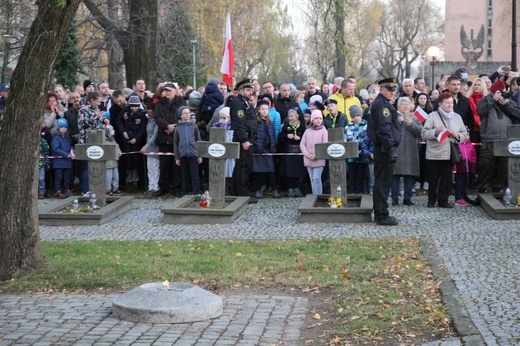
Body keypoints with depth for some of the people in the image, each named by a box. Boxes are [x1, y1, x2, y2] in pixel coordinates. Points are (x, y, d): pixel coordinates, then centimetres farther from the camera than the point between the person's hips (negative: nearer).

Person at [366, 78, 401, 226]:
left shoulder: (380, 103, 19)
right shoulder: (382, 104, -14)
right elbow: (384, 129, -23)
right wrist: (391, 149, -25)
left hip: (381, 149, 11)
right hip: (385, 149, -11)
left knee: (380, 182, 15)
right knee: (383, 182, -6)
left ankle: (380, 214, 23)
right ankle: (382, 216, -2)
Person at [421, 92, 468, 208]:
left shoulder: (457, 117, 13)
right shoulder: (432, 116, -1)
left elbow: (465, 134, 13)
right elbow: (424, 134, -8)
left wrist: (457, 135, -7)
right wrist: (436, 131, -22)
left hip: (449, 154, 3)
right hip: (434, 154, -3)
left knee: (447, 179, 4)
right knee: (433, 179, 4)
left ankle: (443, 200, 14)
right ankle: (431, 200, 17)